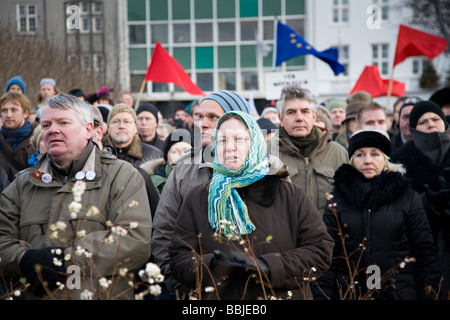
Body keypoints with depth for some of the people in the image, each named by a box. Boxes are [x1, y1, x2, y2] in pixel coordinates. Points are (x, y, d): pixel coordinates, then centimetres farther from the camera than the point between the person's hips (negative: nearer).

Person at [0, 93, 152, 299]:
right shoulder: (23, 184, 14)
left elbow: (136, 240, -13)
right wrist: (26, 260, -16)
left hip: (101, 294, -3)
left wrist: (70, 259, -19)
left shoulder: (122, 176, 0)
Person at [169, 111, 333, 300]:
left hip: (282, 296, 0)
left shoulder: (290, 195, 1)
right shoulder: (197, 199, 3)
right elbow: (179, 259, -3)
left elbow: (321, 250, -5)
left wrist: (267, 266, -17)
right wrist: (212, 266, -23)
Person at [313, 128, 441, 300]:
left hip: (400, 292, 0)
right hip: (349, 293, 0)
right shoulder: (337, 199, 3)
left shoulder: (408, 198, 3)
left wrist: (429, 294, -5)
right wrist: (323, 295, -8)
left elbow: (425, 252, 2)